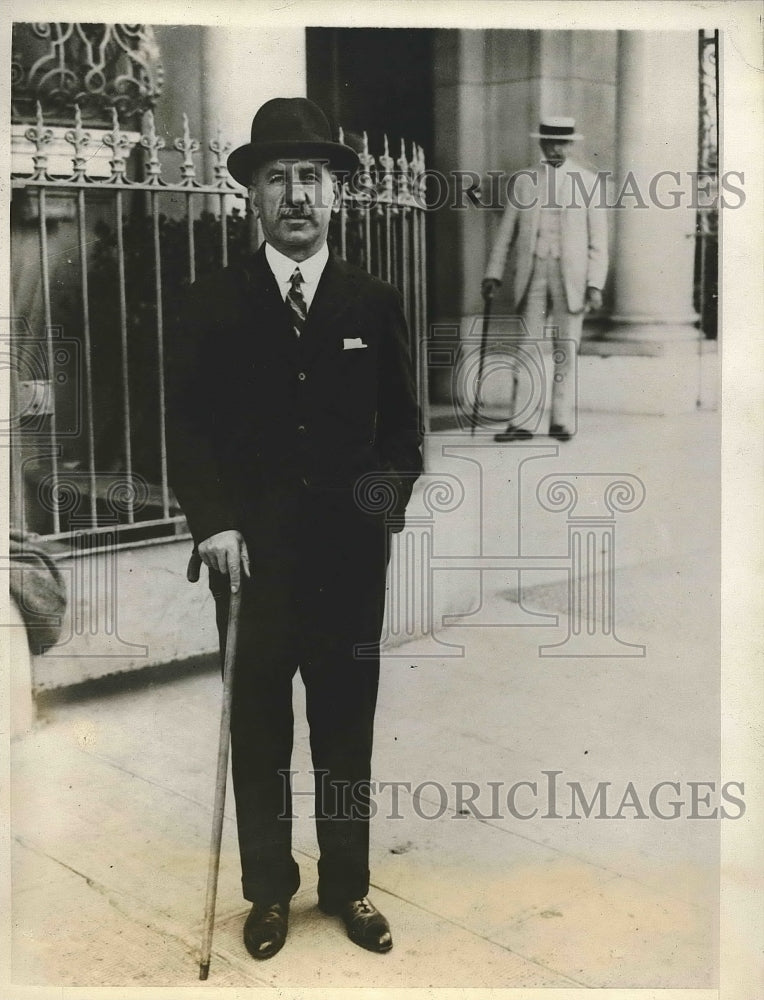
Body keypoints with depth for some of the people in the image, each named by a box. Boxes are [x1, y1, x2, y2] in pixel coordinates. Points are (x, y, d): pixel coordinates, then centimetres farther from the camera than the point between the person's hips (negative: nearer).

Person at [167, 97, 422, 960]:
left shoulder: (375, 304, 5)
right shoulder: (212, 304, 3)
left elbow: (403, 422, 8)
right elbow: (188, 425, 1)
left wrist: (393, 484, -11)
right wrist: (213, 521, -11)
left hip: (351, 555, 1)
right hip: (251, 554, -1)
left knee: (347, 725, 10)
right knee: (258, 729, 9)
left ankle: (348, 886, 27)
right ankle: (268, 891, 25)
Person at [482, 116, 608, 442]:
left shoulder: (588, 181, 6)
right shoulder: (522, 181, 10)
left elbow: (598, 240, 3)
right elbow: (506, 232, 12)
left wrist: (595, 284, -5)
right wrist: (493, 274, 4)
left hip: (571, 275, -1)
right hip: (532, 274, 1)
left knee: (566, 350, 1)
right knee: (526, 347, -2)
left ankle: (562, 421, 9)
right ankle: (519, 421, -1)